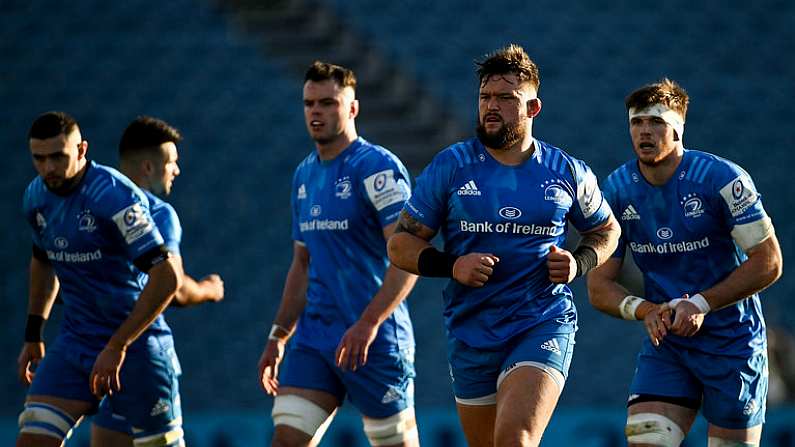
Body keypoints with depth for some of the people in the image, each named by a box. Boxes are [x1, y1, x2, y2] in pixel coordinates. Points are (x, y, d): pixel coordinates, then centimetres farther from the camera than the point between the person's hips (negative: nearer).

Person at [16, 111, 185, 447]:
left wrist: (117, 347, -25)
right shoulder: (36, 197, 3)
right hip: (73, 343, 6)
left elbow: (167, 277, -25)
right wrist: (32, 336, 21)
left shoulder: (114, 195, -20)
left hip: (136, 344, -6)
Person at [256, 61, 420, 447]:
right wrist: (278, 336, 17)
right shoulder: (304, 175, 15)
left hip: (376, 340, -7)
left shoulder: (377, 166, -10)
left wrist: (368, 323, -27)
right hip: (313, 338, 7)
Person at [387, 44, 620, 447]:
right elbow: (400, 245, 4)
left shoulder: (568, 172, 3)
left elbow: (606, 229, 20)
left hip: (544, 326, -2)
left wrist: (580, 263, -1)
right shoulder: (449, 167, 2)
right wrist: (450, 266, -15)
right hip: (471, 334, 2)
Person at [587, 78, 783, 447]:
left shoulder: (722, 178, -14)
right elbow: (599, 286, 2)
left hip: (733, 343, -3)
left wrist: (701, 304, -20)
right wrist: (645, 310, -18)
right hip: (665, 342, 3)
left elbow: (768, 263, -12)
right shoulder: (616, 191, -2)